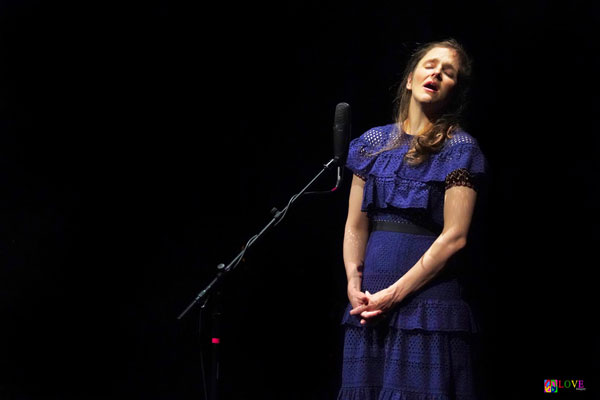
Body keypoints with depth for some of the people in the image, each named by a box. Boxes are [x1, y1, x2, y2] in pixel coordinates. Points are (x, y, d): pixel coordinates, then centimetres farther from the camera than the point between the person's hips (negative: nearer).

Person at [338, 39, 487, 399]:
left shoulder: (460, 148, -2)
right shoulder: (374, 142, 12)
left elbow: (454, 237, -10)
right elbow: (355, 226, 10)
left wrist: (394, 294, -13)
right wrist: (355, 284, -5)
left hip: (426, 299, -4)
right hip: (370, 303, 4)